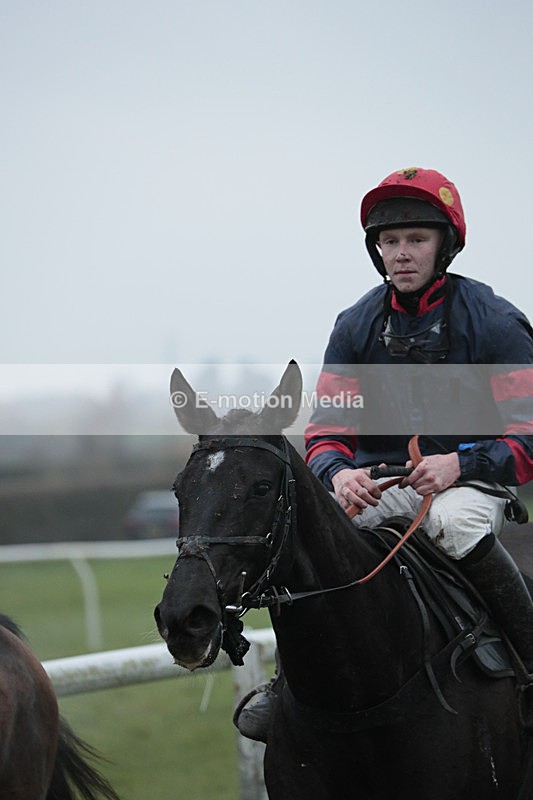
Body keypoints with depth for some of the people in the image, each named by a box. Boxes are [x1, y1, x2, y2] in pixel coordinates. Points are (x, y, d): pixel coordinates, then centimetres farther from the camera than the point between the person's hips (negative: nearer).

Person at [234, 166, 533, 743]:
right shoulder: (356, 326, 5)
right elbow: (326, 431, 5)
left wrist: (461, 464, -28)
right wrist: (338, 473, -20)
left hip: (468, 481, -4)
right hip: (376, 483, 4)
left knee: (453, 522, -39)